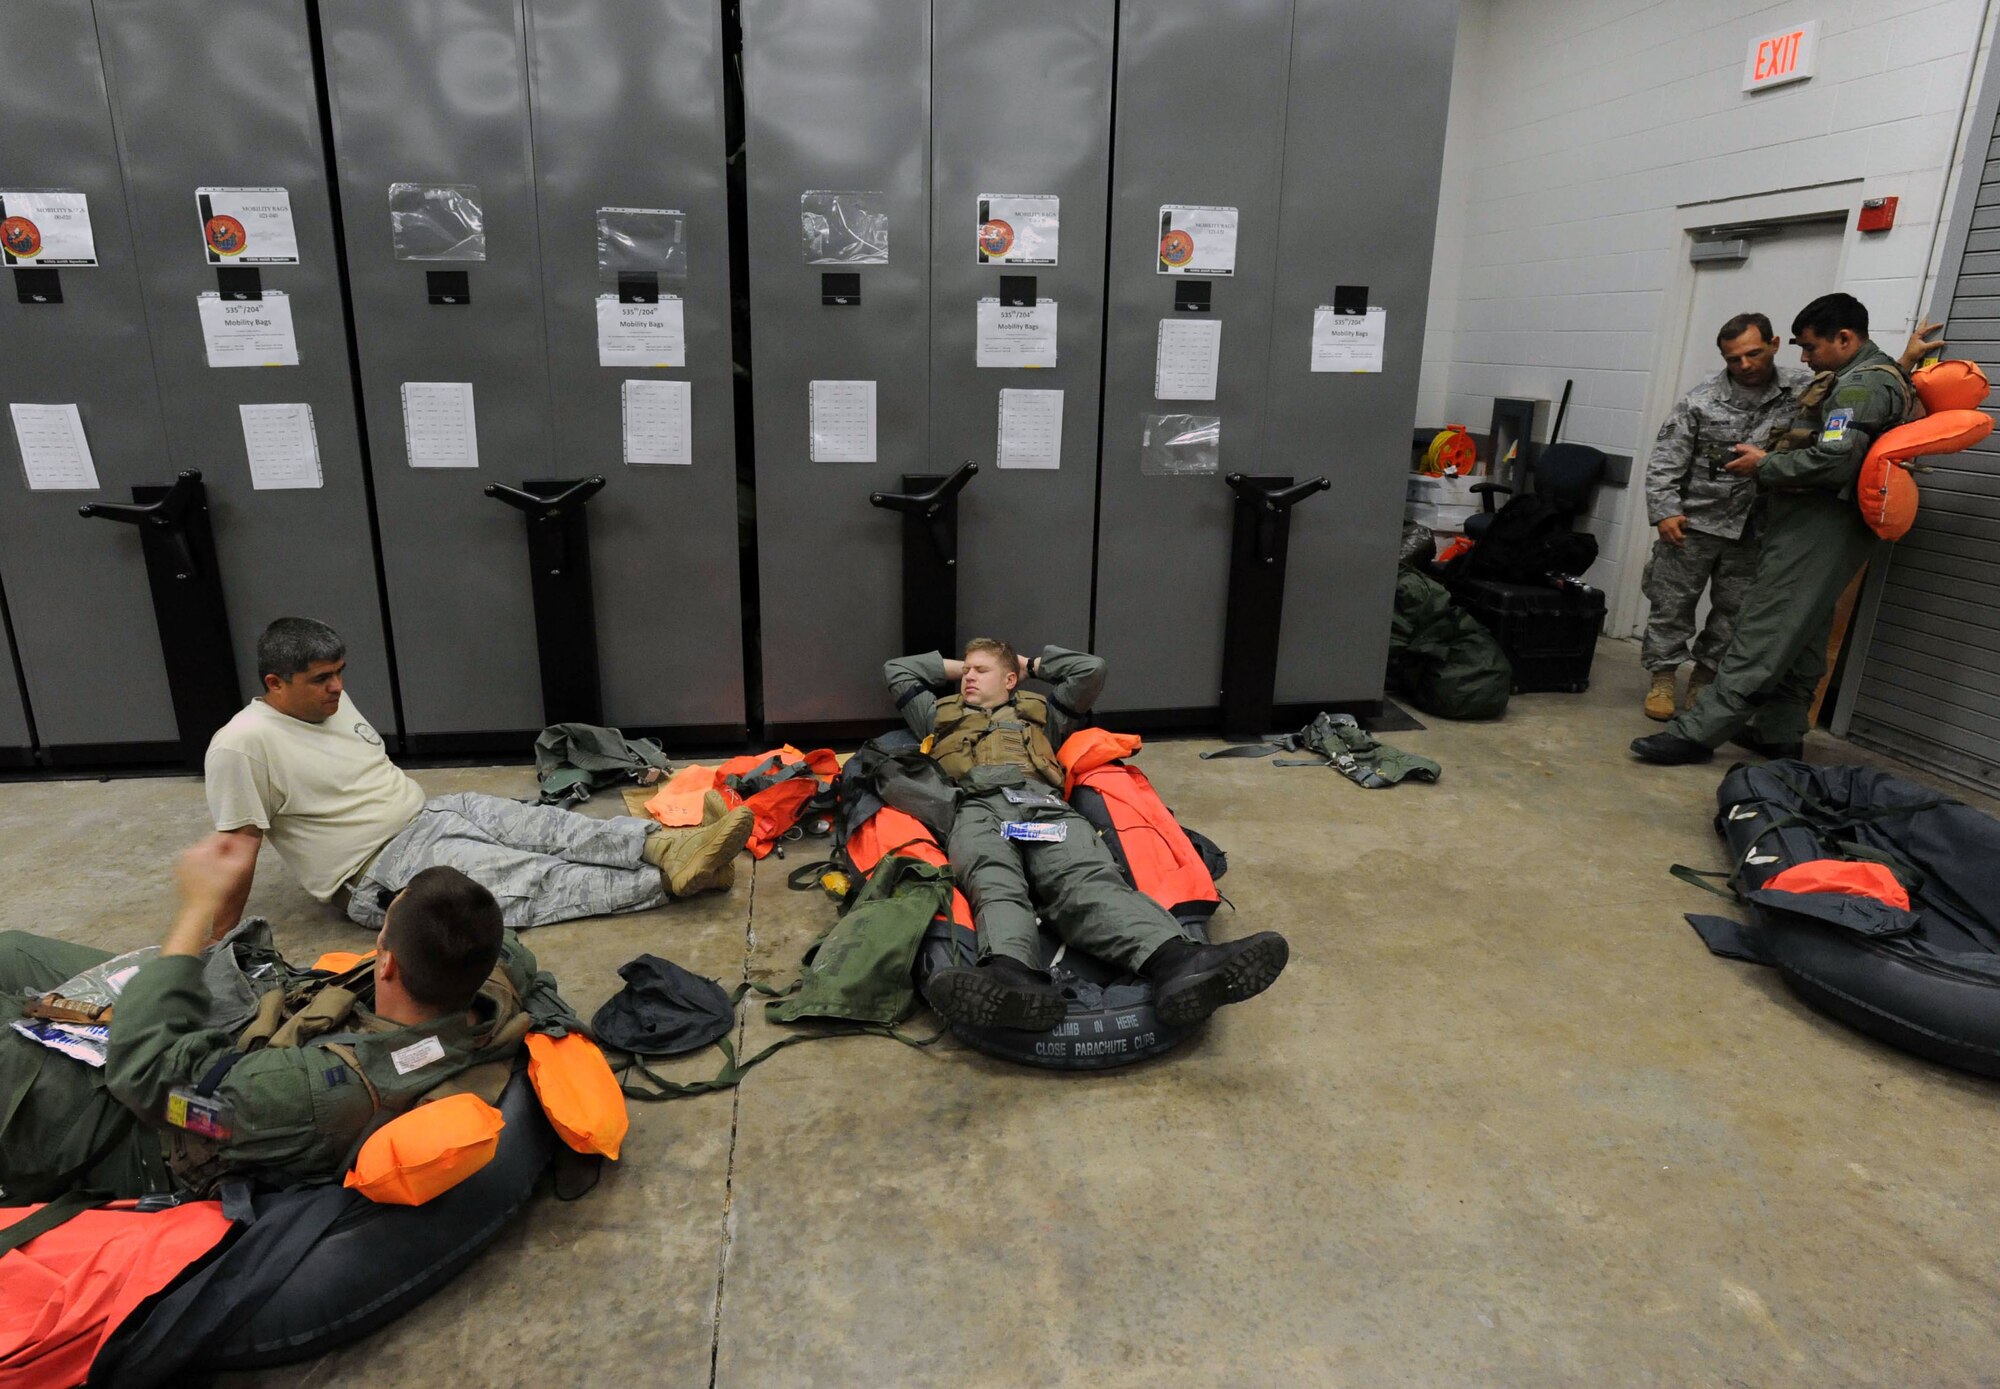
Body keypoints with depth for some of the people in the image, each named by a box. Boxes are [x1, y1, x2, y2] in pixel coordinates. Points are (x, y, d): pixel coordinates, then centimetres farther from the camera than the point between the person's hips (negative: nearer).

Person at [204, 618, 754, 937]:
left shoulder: (331, 701, 9)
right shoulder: (242, 746, -15)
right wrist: (220, 941, -9)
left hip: (432, 812, 7)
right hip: (384, 868, -7)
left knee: (552, 828, -18)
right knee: (536, 880, -20)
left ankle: (669, 848, -34)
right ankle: (670, 879, -29)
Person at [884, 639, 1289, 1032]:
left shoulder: (1039, 711, 42)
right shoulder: (943, 716, 43)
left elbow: (1090, 669, 39)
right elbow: (897, 670, 48)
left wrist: (1032, 664, 48)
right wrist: (956, 667, 52)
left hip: (1044, 805, 1)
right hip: (978, 808, 0)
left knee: (1089, 879, -34)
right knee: (995, 882, -40)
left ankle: (1175, 961, -64)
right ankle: (1014, 976, -72)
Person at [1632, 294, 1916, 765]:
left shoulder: (1865, 384, -13)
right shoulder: (1862, 378, 20)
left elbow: (1833, 460, -24)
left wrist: (1766, 465, -11)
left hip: (1817, 527, -11)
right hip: (1814, 524, 11)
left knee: (1762, 633, -12)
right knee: (1800, 636, 15)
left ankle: (1697, 732, -14)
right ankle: (1779, 732, 23)